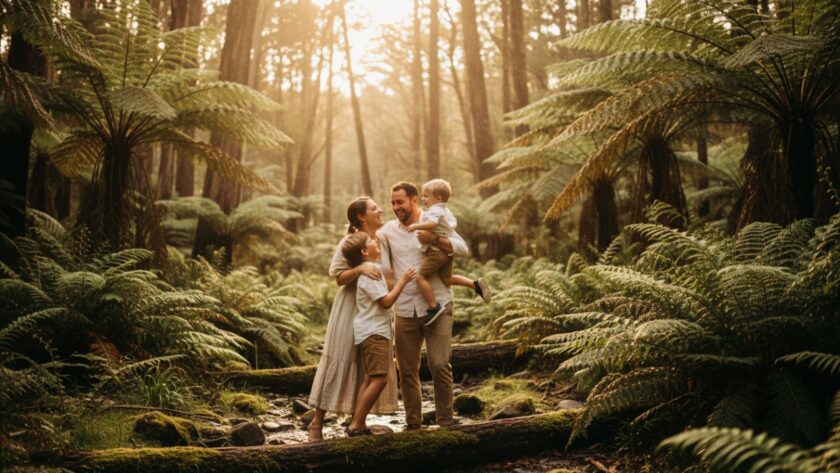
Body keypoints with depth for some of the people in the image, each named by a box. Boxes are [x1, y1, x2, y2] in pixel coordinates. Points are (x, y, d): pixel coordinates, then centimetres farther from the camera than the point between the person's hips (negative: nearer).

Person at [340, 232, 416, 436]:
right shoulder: (369, 273, -15)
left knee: (370, 379, 11)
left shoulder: (372, 270, 17)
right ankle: (356, 425, -14)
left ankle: (359, 423, 12)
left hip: (374, 332, 11)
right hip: (372, 332, -11)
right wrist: (403, 281, -13)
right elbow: (386, 301, -19)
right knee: (379, 378, -15)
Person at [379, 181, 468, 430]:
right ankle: (413, 423, 18)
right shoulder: (387, 230, 10)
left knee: (440, 365, -9)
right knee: (406, 369, 7)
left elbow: (463, 249, -12)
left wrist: (434, 240, -25)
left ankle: (445, 421, 3)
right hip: (404, 309, 3)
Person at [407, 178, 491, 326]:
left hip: (435, 251, -10)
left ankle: (434, 307, -11)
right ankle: (475, 284, 9)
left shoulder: (434, 210, -13)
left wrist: (416, 225, -23)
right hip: (447, 251, 10)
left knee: (421, 277, -9)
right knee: (446, 279, 17)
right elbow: (454, 223, 32)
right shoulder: (446, 210, 18)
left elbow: (431, 223, -32)